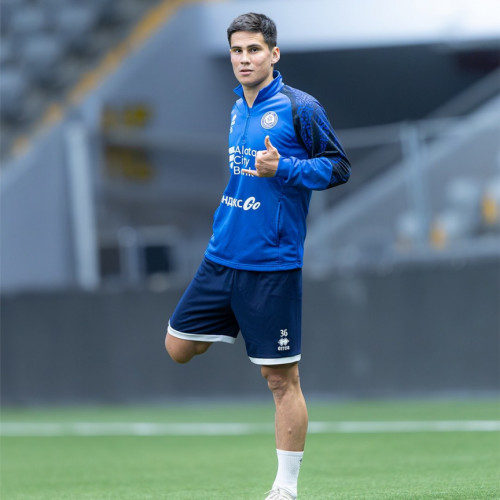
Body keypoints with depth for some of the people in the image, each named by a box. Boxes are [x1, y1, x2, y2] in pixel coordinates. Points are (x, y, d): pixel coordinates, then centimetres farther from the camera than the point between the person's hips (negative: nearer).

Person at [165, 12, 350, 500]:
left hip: (272, 267, -7)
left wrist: (281, 169, -21)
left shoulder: (298, 108, -10)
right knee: (178, 346, 7)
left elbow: (339, 166, -10)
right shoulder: (237, 108, 12)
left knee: (280, 377, -3)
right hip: (221, 257, 7)